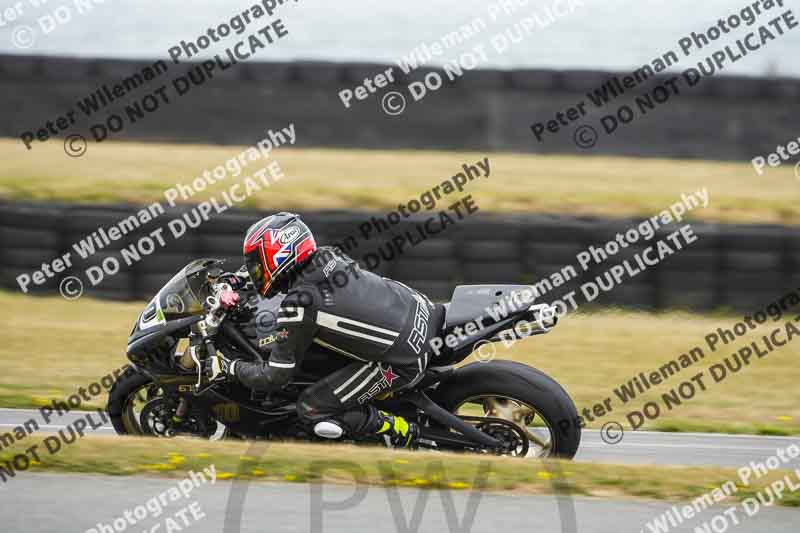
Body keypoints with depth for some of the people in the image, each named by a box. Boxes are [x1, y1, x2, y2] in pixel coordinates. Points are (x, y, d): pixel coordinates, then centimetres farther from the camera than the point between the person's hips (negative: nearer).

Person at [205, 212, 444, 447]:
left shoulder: (298, 306, -19)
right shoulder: (328, 256, 2)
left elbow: (274, 378, -12)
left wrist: (229, 368, 4)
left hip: (404, 363, -8)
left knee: (312, 410, -3)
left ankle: (399, 430, 4)